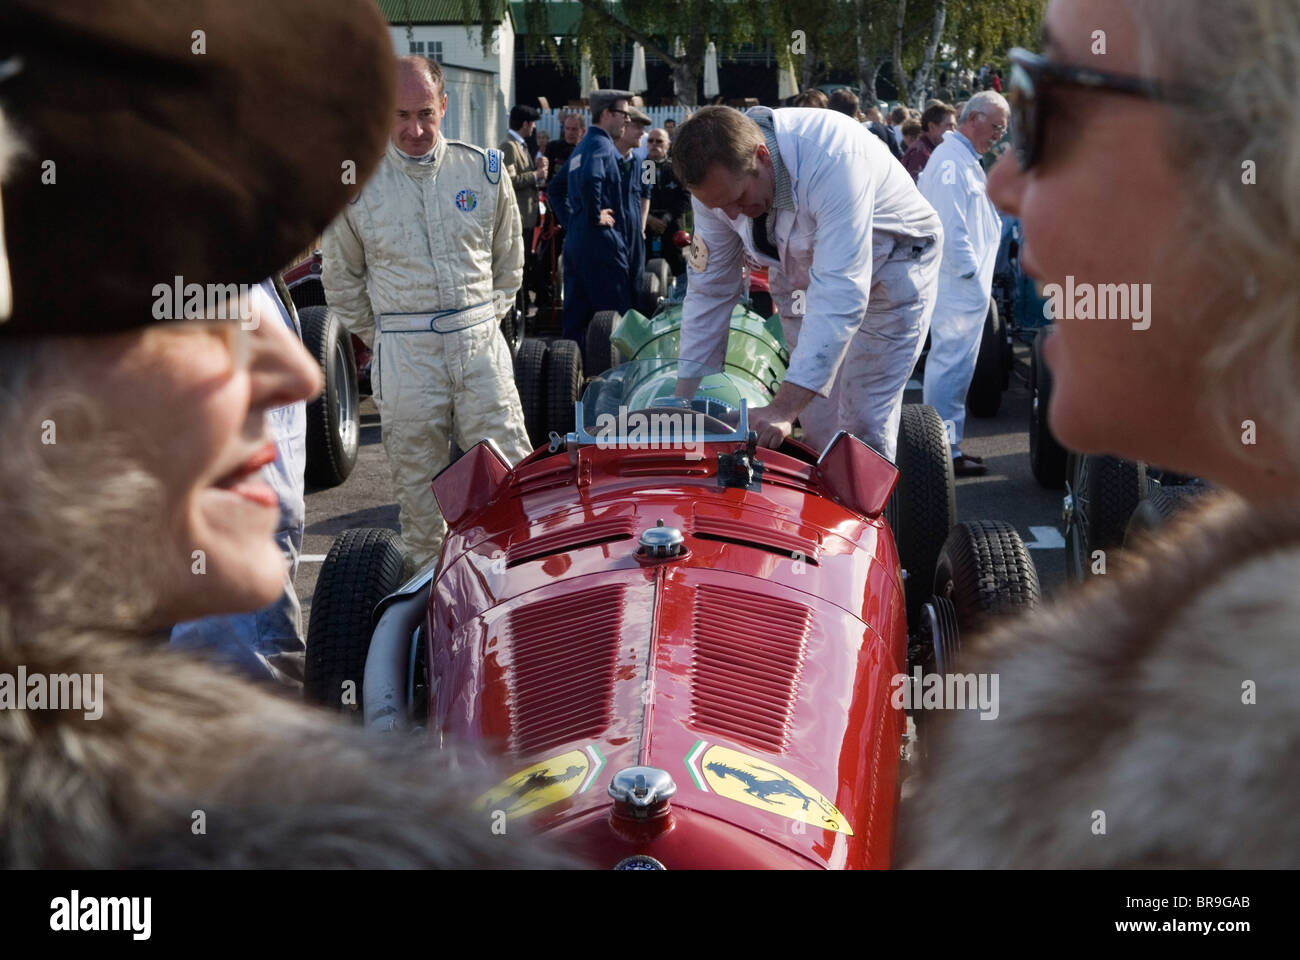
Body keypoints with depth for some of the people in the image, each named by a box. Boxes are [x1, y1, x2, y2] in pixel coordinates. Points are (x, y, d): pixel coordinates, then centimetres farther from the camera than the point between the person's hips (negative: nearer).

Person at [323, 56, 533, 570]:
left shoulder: (483, 170, 4)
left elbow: (509, 258, 17)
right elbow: (341, 277, 12)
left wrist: (485, 316, 12)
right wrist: (379, 336, 9)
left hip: (480, 345, 1)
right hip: (404, 356, -1)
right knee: (418, 484, 6)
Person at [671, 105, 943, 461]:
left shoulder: (833, 161, -38)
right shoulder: (718, 178, -18)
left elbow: (839, 295, -42)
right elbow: (709, 288, -8)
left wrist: (784, 409, -47)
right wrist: (683, 400, -10)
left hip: (887, 267, -5)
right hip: (801, 272, 5)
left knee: (862, 425, -12)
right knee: (819, 426, 0)